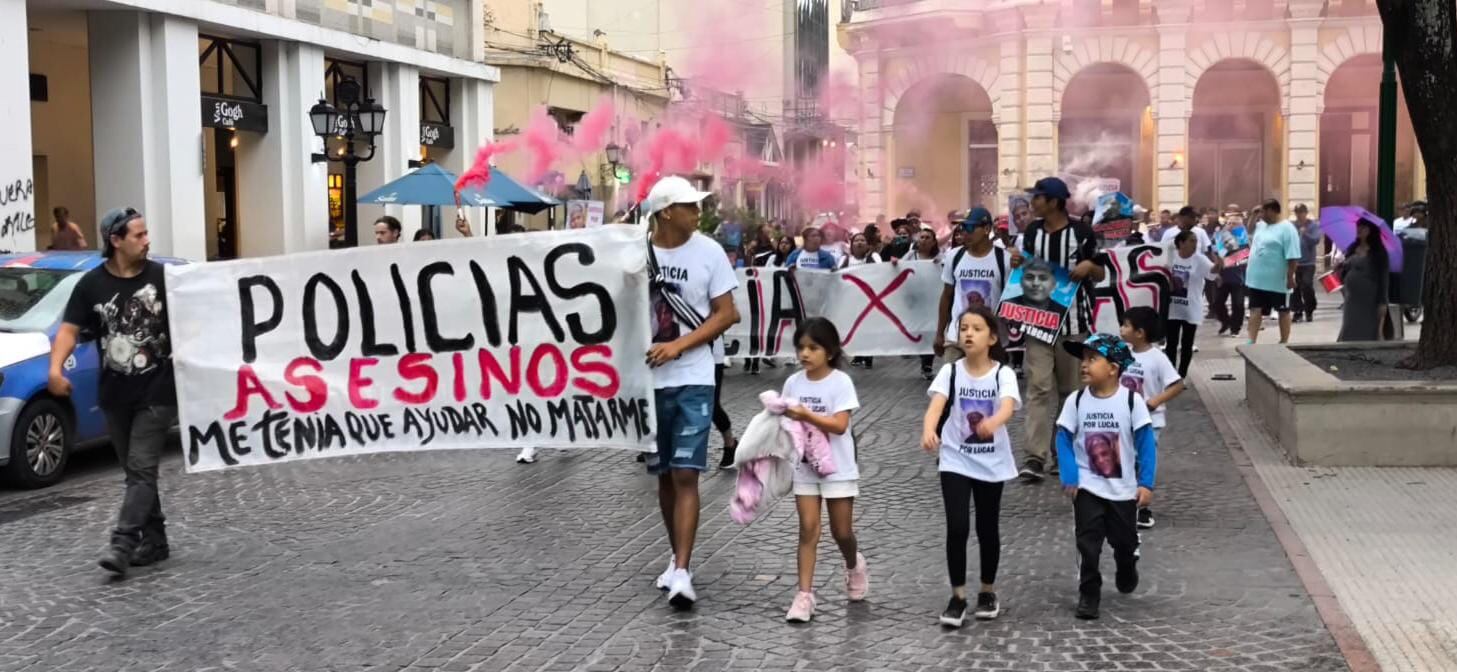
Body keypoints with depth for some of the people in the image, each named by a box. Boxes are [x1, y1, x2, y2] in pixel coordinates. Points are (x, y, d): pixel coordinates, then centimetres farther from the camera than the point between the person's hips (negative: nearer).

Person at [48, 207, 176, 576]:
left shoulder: (162, 277, -4)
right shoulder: (92, 284, 1)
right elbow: (69, 329, -2)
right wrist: (56, 368, -18)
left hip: (157, 393, -3)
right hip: (115, 396, 3)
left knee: (141, 469, -9)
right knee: (135, 471, 11)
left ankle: (122, 544, -13)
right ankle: (154, 540, 22)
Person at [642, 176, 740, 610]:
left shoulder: (708, 252, -4)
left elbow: (726, 314, -4)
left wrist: (679, 345, -13)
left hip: (693, 380, -2)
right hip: (648, 379, 2)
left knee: (686, 475, -8)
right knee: (664, 474, 12)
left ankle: (682, 572, -9)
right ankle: (679, 557, 28)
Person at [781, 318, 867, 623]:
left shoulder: (840, 382, -13)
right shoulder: (793, 383, 1)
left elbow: (840, 425, -20)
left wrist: (806, 415, -30)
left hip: (837, 468, -3)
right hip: (804, 466, 3)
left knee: (841, 532, 8)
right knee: (808, 529, -3)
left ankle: (855, 567, 40)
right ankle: (805, 595, -2)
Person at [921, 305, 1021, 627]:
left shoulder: (1003, 374, -10)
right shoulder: (950, 372, -7)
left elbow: (1008, 407, -28)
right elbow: (935, 405, -23)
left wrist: (993, 422, -53)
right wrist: (928, 431, -45)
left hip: (992, 464, 0)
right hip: (955, 461, 0)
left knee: (987, 529, 11)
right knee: (957, 528, -7)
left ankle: (988, 591, 30)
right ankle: (958, 597, 7)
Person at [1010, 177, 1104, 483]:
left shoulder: (1082, 232, -4)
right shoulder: (1032, 231, 6)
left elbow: (1101, 276, 4)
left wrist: (1089, 266, -17)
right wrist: (1016, 262, -4)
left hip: (1073, 319, -2)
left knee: (1069, 387, 9)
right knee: (1039, 386, -6)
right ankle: (1036, 456, -9)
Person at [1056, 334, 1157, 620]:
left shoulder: (1131, 400, -12)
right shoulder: (1075, 401, -8)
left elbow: (1146, 442, -9)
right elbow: (1064, 438, -3)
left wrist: (1146, 483, -12)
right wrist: (1069, 477, -13)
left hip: (1123, 489, 0)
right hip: (1087, 487, 0)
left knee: (1125, 541, 15)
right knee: (1088, 544, -4)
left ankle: (1126, 573, 46)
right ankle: (1089, 594, 8)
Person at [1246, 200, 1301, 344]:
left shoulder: (1287, 229, -16)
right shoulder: (1260, 225, 8)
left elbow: (1292, 256, -19)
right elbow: (1248, 234, 31)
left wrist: (1290, 277, -20)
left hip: (1278, 281, -8)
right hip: (1257, 279, 8)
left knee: (1283, 311, 8)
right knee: (1255, 310, 4)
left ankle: (1284, 343, 17)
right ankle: (1251, 342, 4)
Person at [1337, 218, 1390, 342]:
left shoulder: (1378, 252, -4)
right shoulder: (1352, 249, 11)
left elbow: (1384, 277, -6)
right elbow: (1344, 275, 17)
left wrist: (1382, 302, -11)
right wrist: (1341, 267, -7)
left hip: (1370, 300, -5)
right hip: (1352, 298, 5)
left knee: (1367, 334, -4)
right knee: (1350, 333, 3)